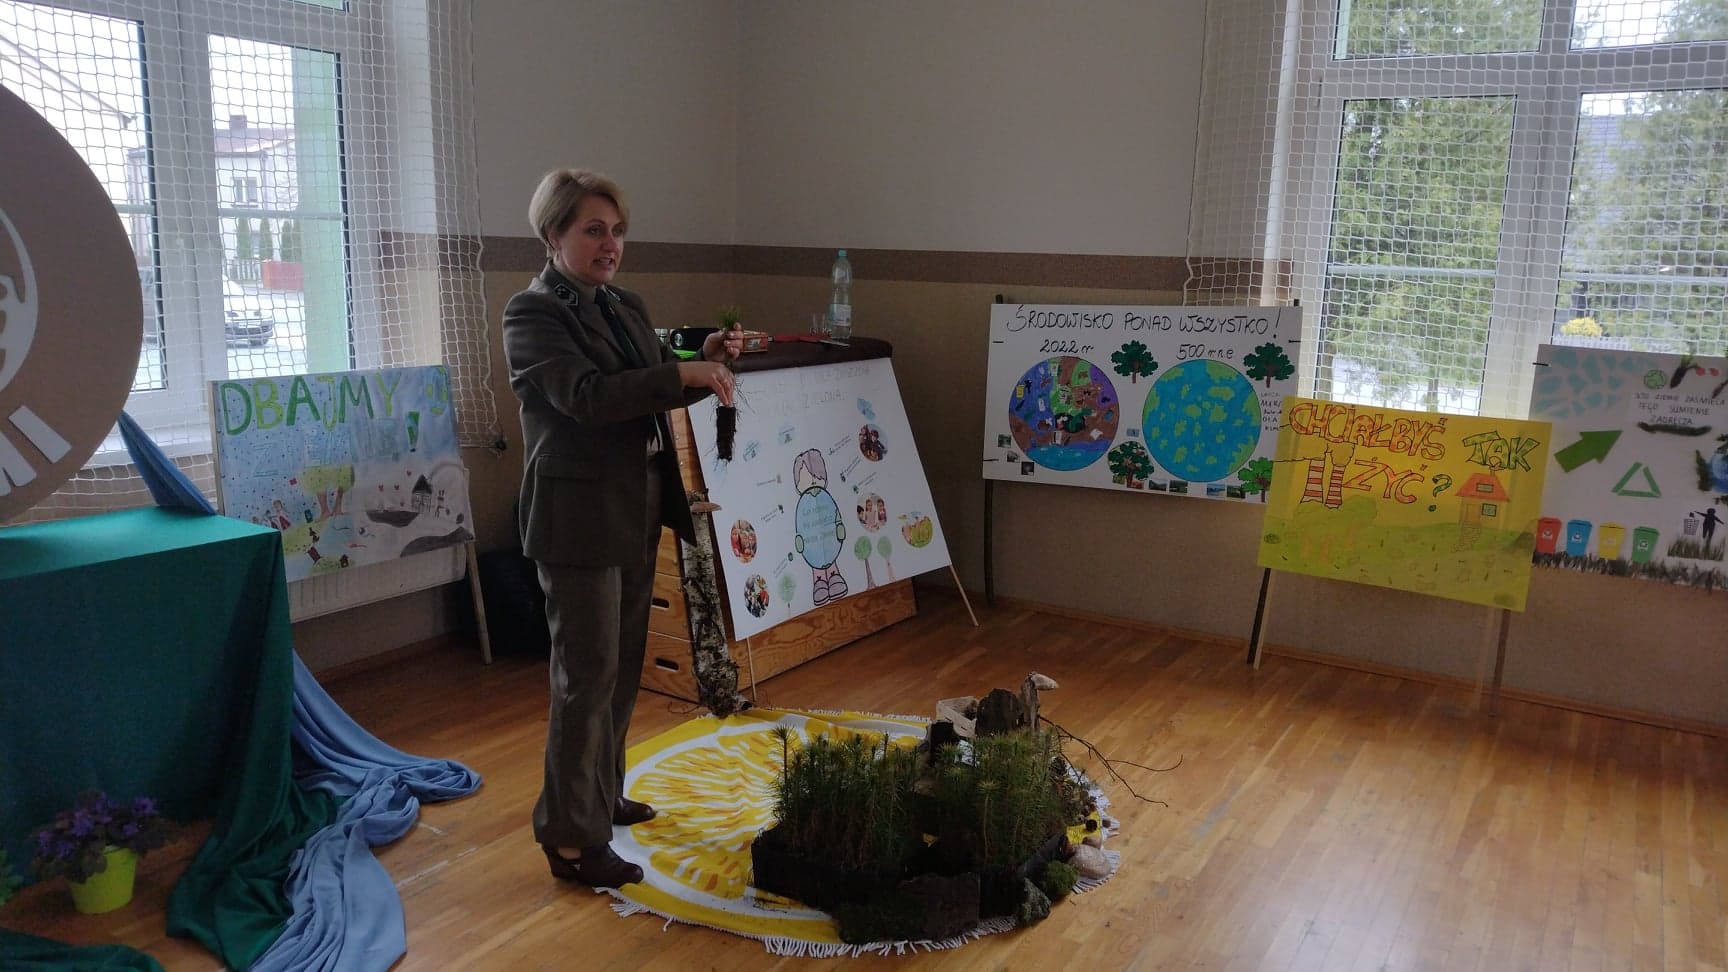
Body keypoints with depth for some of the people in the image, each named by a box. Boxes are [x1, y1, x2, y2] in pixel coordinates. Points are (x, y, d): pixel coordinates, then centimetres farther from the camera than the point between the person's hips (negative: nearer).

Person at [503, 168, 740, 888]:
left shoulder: (625, 308, 13)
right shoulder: (532, 313, -11)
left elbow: (653, 394, 18)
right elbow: (587, 395, -25)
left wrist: (706, 362, -1)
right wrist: (686, 373, -26)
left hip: (637, 510, 8)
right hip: (578, 517, -8)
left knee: (623, 665, 17)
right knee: (587, 675, -4)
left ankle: (600, 794, 34)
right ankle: (571, 839, 7)